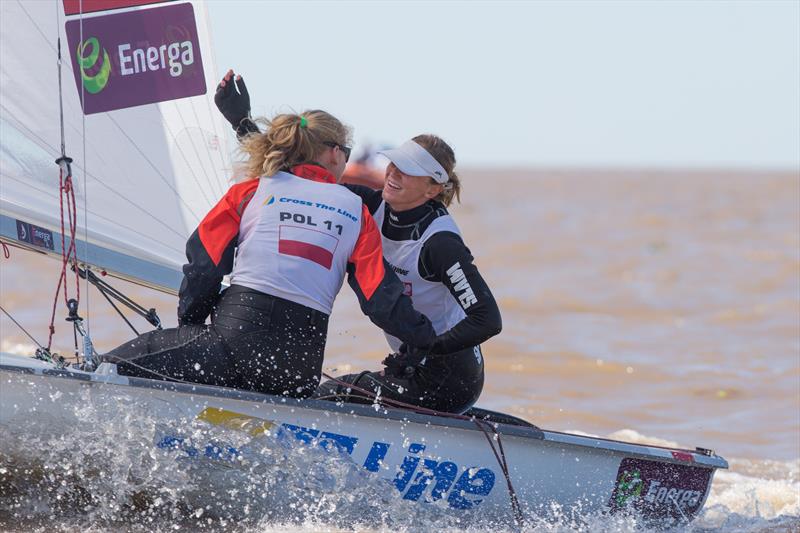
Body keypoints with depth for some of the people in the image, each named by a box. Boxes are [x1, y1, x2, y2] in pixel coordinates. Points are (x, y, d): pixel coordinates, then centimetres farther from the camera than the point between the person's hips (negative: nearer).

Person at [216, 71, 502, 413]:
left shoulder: (440, 242, -24)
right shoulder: (375, 207, -2)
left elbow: (489, 320, -27)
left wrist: (424, 353, -28)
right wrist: (242, 121, -3)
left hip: (448, 381, -8)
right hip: (417, 368, 8)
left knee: (323, 399, -11)